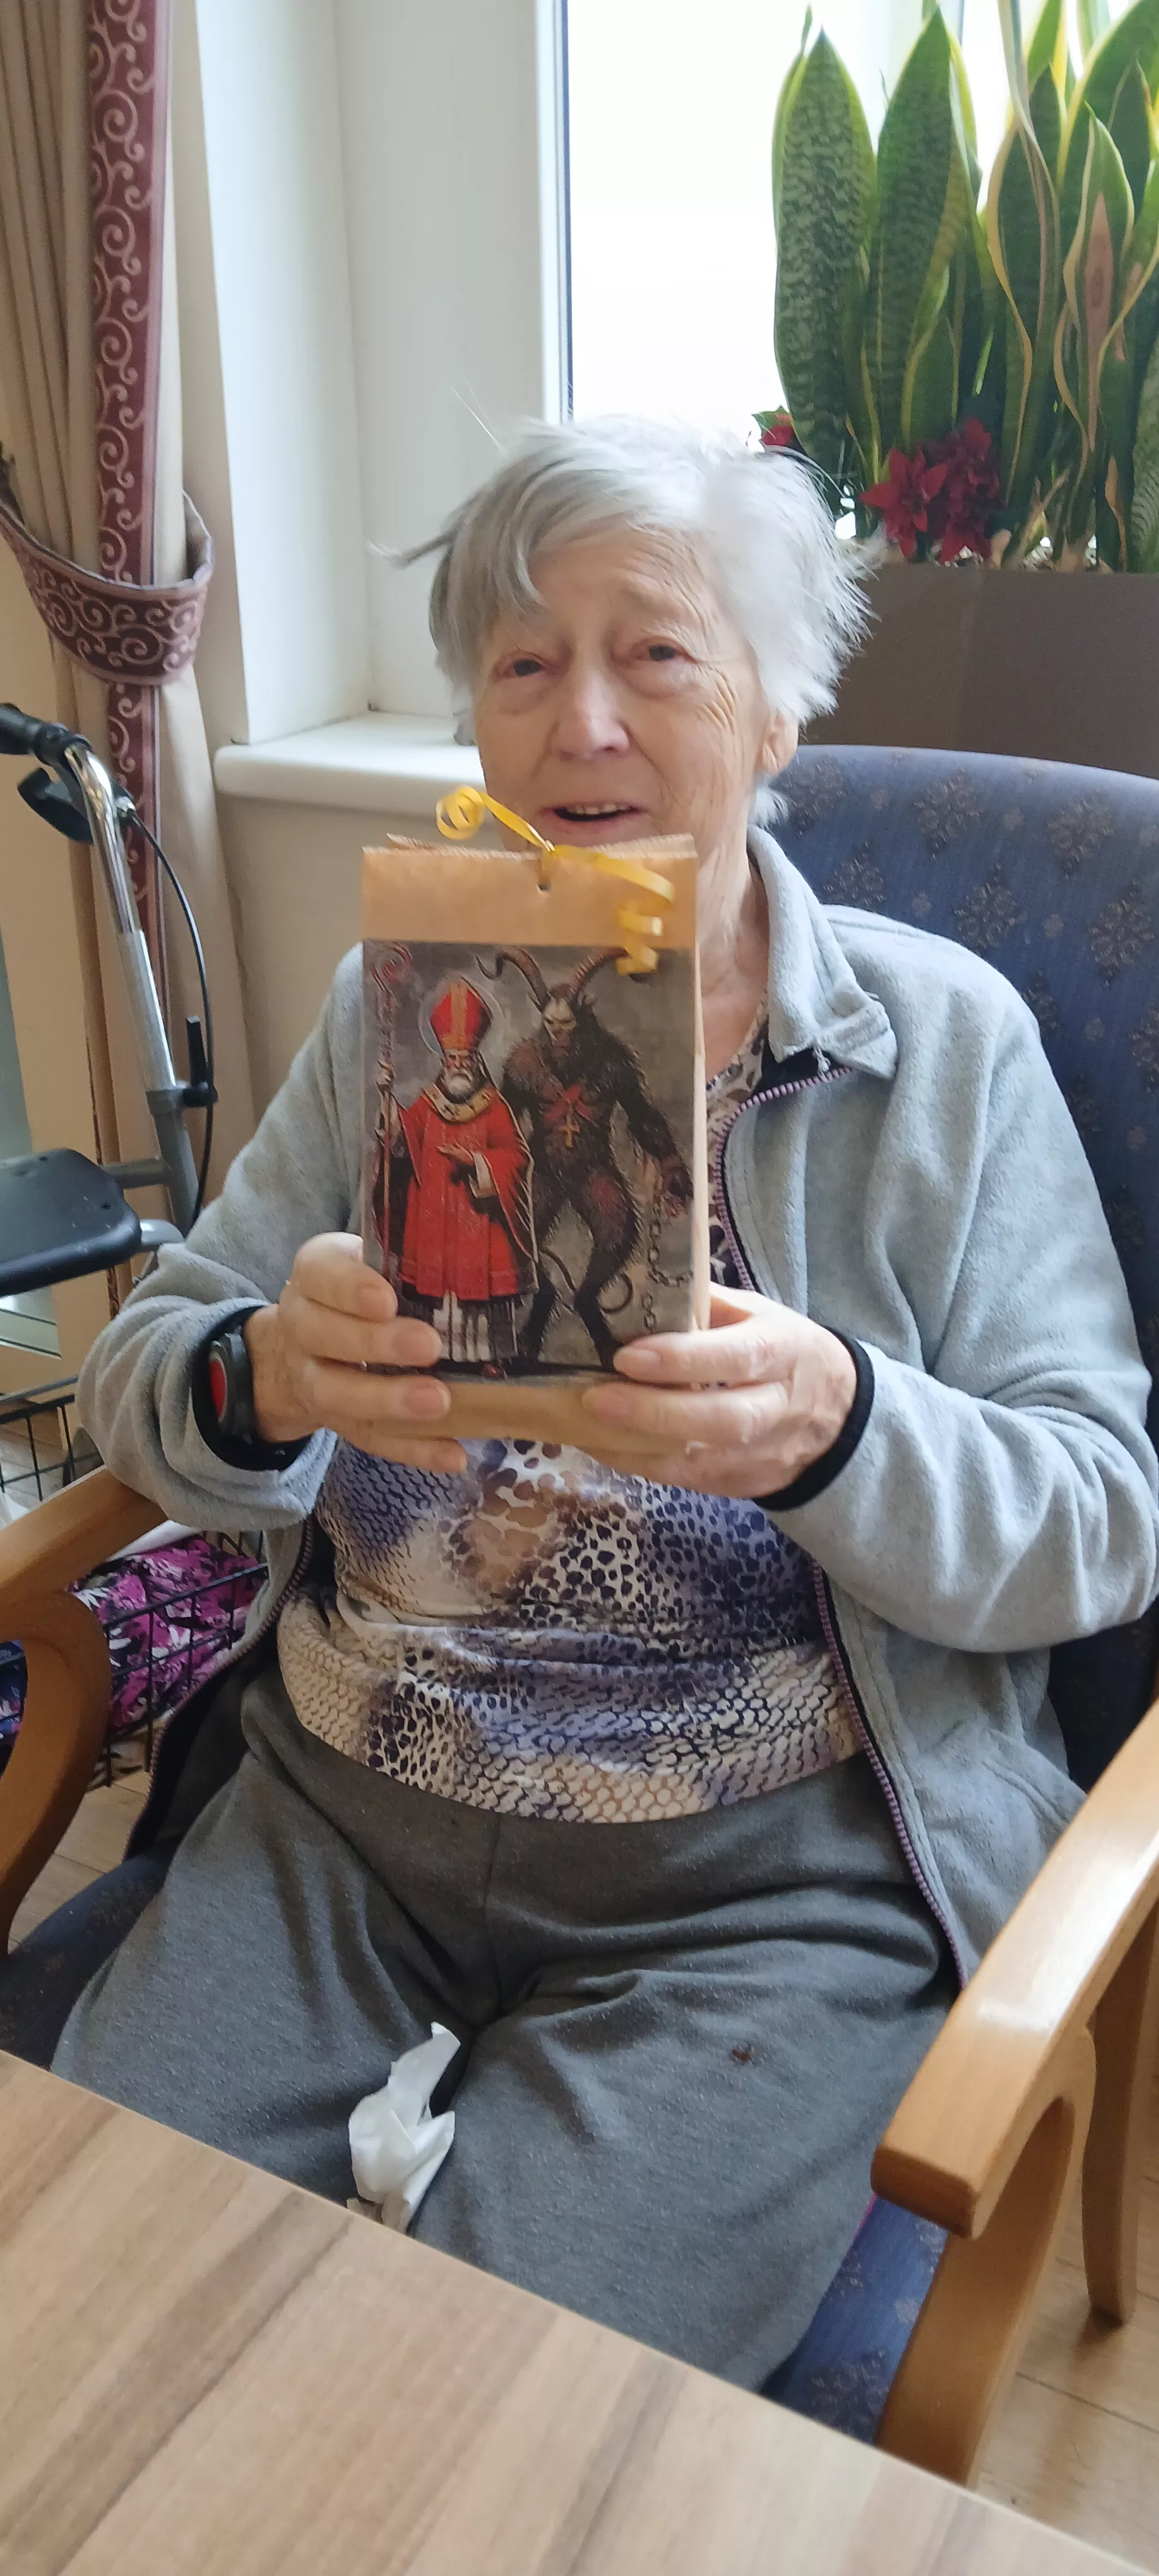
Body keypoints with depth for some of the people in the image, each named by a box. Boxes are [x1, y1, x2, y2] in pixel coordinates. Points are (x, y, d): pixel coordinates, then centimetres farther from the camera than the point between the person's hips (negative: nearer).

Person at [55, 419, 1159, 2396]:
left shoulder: (944, 1039, -4)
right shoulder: (395, 1009, 5)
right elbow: (138, 1379, 3)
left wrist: (835, 1433, -28)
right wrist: (264, 1384, -22)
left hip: (769, 1880, -2)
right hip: (338, 1805, 4)